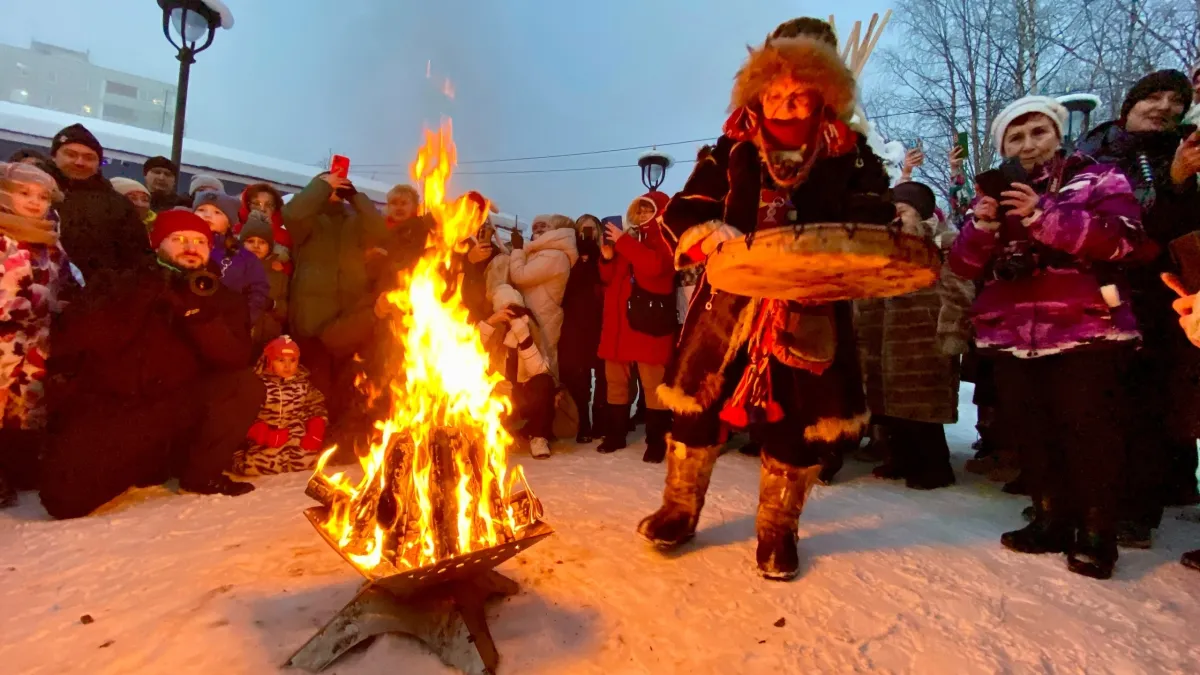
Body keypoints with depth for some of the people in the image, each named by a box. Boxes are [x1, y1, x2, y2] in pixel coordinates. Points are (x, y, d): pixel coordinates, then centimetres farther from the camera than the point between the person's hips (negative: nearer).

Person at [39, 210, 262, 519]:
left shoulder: (222, 299, 7)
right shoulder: (123, 283, 6)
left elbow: (235, 360, -11)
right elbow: (73, 342, -5)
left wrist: (197, 311, -24)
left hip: (174, 412, 1)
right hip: (107, 409, -1)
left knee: (245, 384, -24)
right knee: (66, 497, -22)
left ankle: (202, 473, -6)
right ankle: (151, 462, 10)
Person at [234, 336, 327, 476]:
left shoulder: (304, 385, 15)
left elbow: (317, 409, 13)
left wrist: (315, 434, -6)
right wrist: (264, 434, -16)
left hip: (298, 441, 2)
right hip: (267, 444, -2)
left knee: (308, 459, -29)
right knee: (249, 464, -32)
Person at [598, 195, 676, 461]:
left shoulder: (665, 240, 0)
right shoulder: (630, 237, 20)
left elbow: (653, 265, -23)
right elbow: (609, 279, 21)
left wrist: (623, 241, -17)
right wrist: (607, 258, 1)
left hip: (648, 323, -7)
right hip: (619, 321, 7)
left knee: (653, 382, -7)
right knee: (615, 379, 11)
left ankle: (657, 440, 0)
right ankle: (615, 434, 22)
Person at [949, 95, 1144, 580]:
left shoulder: (1098, 179, 3)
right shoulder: (995, 193, 15)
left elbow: (1122, 239, -15)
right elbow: (964, 266, 6)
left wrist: (1044, 215, -23)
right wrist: (982, 226, -13)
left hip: (1084, 334, -4)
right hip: (1011, 337, 5)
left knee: (1088, 432, -2)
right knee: (1029, 432, 9)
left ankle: (1096, 534, 11)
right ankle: (1051, 521, 23)